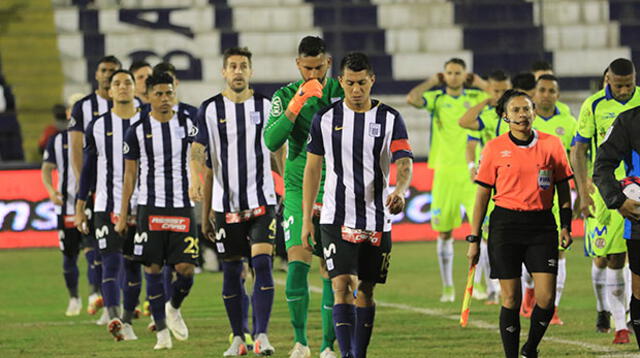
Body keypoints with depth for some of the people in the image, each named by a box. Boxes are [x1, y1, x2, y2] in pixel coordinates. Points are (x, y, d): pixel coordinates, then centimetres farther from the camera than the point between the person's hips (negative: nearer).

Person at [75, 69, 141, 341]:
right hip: (107, 207, -1)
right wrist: (79, 208, 7)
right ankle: (114, 319, -28)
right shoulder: (98, 127, 5)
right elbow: (88, 169, 9)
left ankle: (127, 321, 18)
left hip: (140, 207, 1)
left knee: (133, 267, 7)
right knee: (111, 263, -14)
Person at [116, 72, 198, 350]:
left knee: (186, 268, -6)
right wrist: (123, 215, 5)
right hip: (150, 208, 0)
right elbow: (130, 175, 7)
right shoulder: (137, 131, 2)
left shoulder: (187, 124, 4)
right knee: (153, 269, -2)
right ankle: (162, 330, 7)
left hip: (183, 207, 0)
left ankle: (173, 308, 25)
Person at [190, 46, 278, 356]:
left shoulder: (266, 106, 5)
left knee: (262, 263, -14)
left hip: (262, 201, -1)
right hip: (226, 203, 1)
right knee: (232, 270, 5)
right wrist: (195, 181, -22)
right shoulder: (210, 109, 3)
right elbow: (197, 152, -2)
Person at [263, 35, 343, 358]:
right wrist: (296, 105, -19)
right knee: (298, 262, -12)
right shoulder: (286, 96, 2)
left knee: (331, 271, -1)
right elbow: (271, 141, -11)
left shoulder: (342, 92, 2)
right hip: (299, 189, 0)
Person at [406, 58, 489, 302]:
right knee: (444, 232, 4)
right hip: (445, 172, 0)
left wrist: (479, 82, 2)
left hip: (472, 172, 0)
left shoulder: (475, 97, 8)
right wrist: (433, 81, -2)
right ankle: (447, 287, 13)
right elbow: (412, 99, -14)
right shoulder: (436, 98, 4)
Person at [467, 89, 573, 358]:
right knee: (511, 298, -2)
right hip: (505, 224, -1)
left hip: (542, 225, 1)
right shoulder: (495, 149, 0)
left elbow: (563, 187, 12)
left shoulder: (551, 144, 4)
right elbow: (482, 194, 4)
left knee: (546, 298, -5)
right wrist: (474, 239, 3)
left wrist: (566, 225, 4)